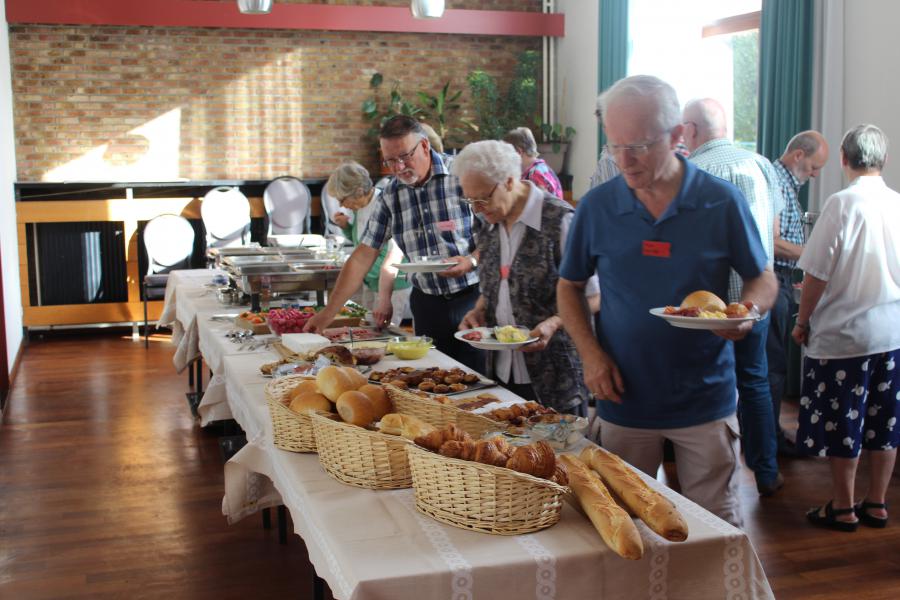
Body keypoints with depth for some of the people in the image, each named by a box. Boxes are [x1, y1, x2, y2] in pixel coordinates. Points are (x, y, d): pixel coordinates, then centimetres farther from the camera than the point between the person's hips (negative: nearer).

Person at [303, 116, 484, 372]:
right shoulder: (390, 196, 5)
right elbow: (362, 257, 5)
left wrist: (472, 260, -23)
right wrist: (328, 312, 1)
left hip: (473, 296, -4)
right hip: (427, 302, 4)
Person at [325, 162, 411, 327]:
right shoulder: (360, 209, 4)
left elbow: (394, 254, -27)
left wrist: (385, 299, -33)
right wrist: (345, 226, 0)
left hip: (394, 286, -9)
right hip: (369, 282, 9)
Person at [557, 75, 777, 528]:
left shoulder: (722, 202, -7)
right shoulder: (596, 207, -3)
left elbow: (763, 279, 4)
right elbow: (569, 288, 8)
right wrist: (591, 354, -8)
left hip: (705, 400, -1)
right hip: (626, 400, 1)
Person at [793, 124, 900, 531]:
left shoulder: (842, 204, -15)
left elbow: (817, 273, -14)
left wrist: (803, 321, -1)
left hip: (845, 331, -5)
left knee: (842, 423, 7)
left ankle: (843, 508, 17)